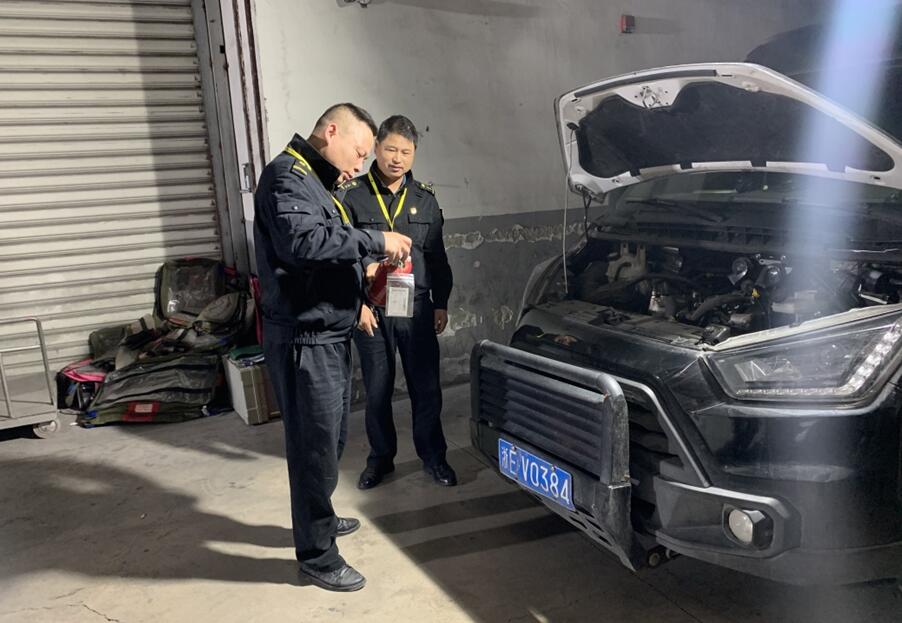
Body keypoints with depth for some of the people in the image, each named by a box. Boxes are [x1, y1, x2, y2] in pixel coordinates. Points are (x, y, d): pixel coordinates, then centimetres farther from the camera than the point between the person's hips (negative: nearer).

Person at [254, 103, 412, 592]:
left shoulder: (313, 181, 19)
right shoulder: (287, 176, -13)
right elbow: (301, 241, -32)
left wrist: (364, 283, 7)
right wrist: (375, 240, -25)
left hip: (330, 335, 10)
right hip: (304, 339, -10)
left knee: (331, 439, 21)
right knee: (316, 446, -1)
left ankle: (320, 519, 40)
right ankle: (317, 555, 13)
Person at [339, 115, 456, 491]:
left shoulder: (425, 199, 8)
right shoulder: (353, 196, -2)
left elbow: (437, 258, 12)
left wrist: (441, 303, 8)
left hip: (417, 309, 2)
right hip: (371, 311, -2)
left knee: (426, 388, 7)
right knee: (377, 390, 9)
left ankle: (432, 456, 24)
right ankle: (381, 457, 27)